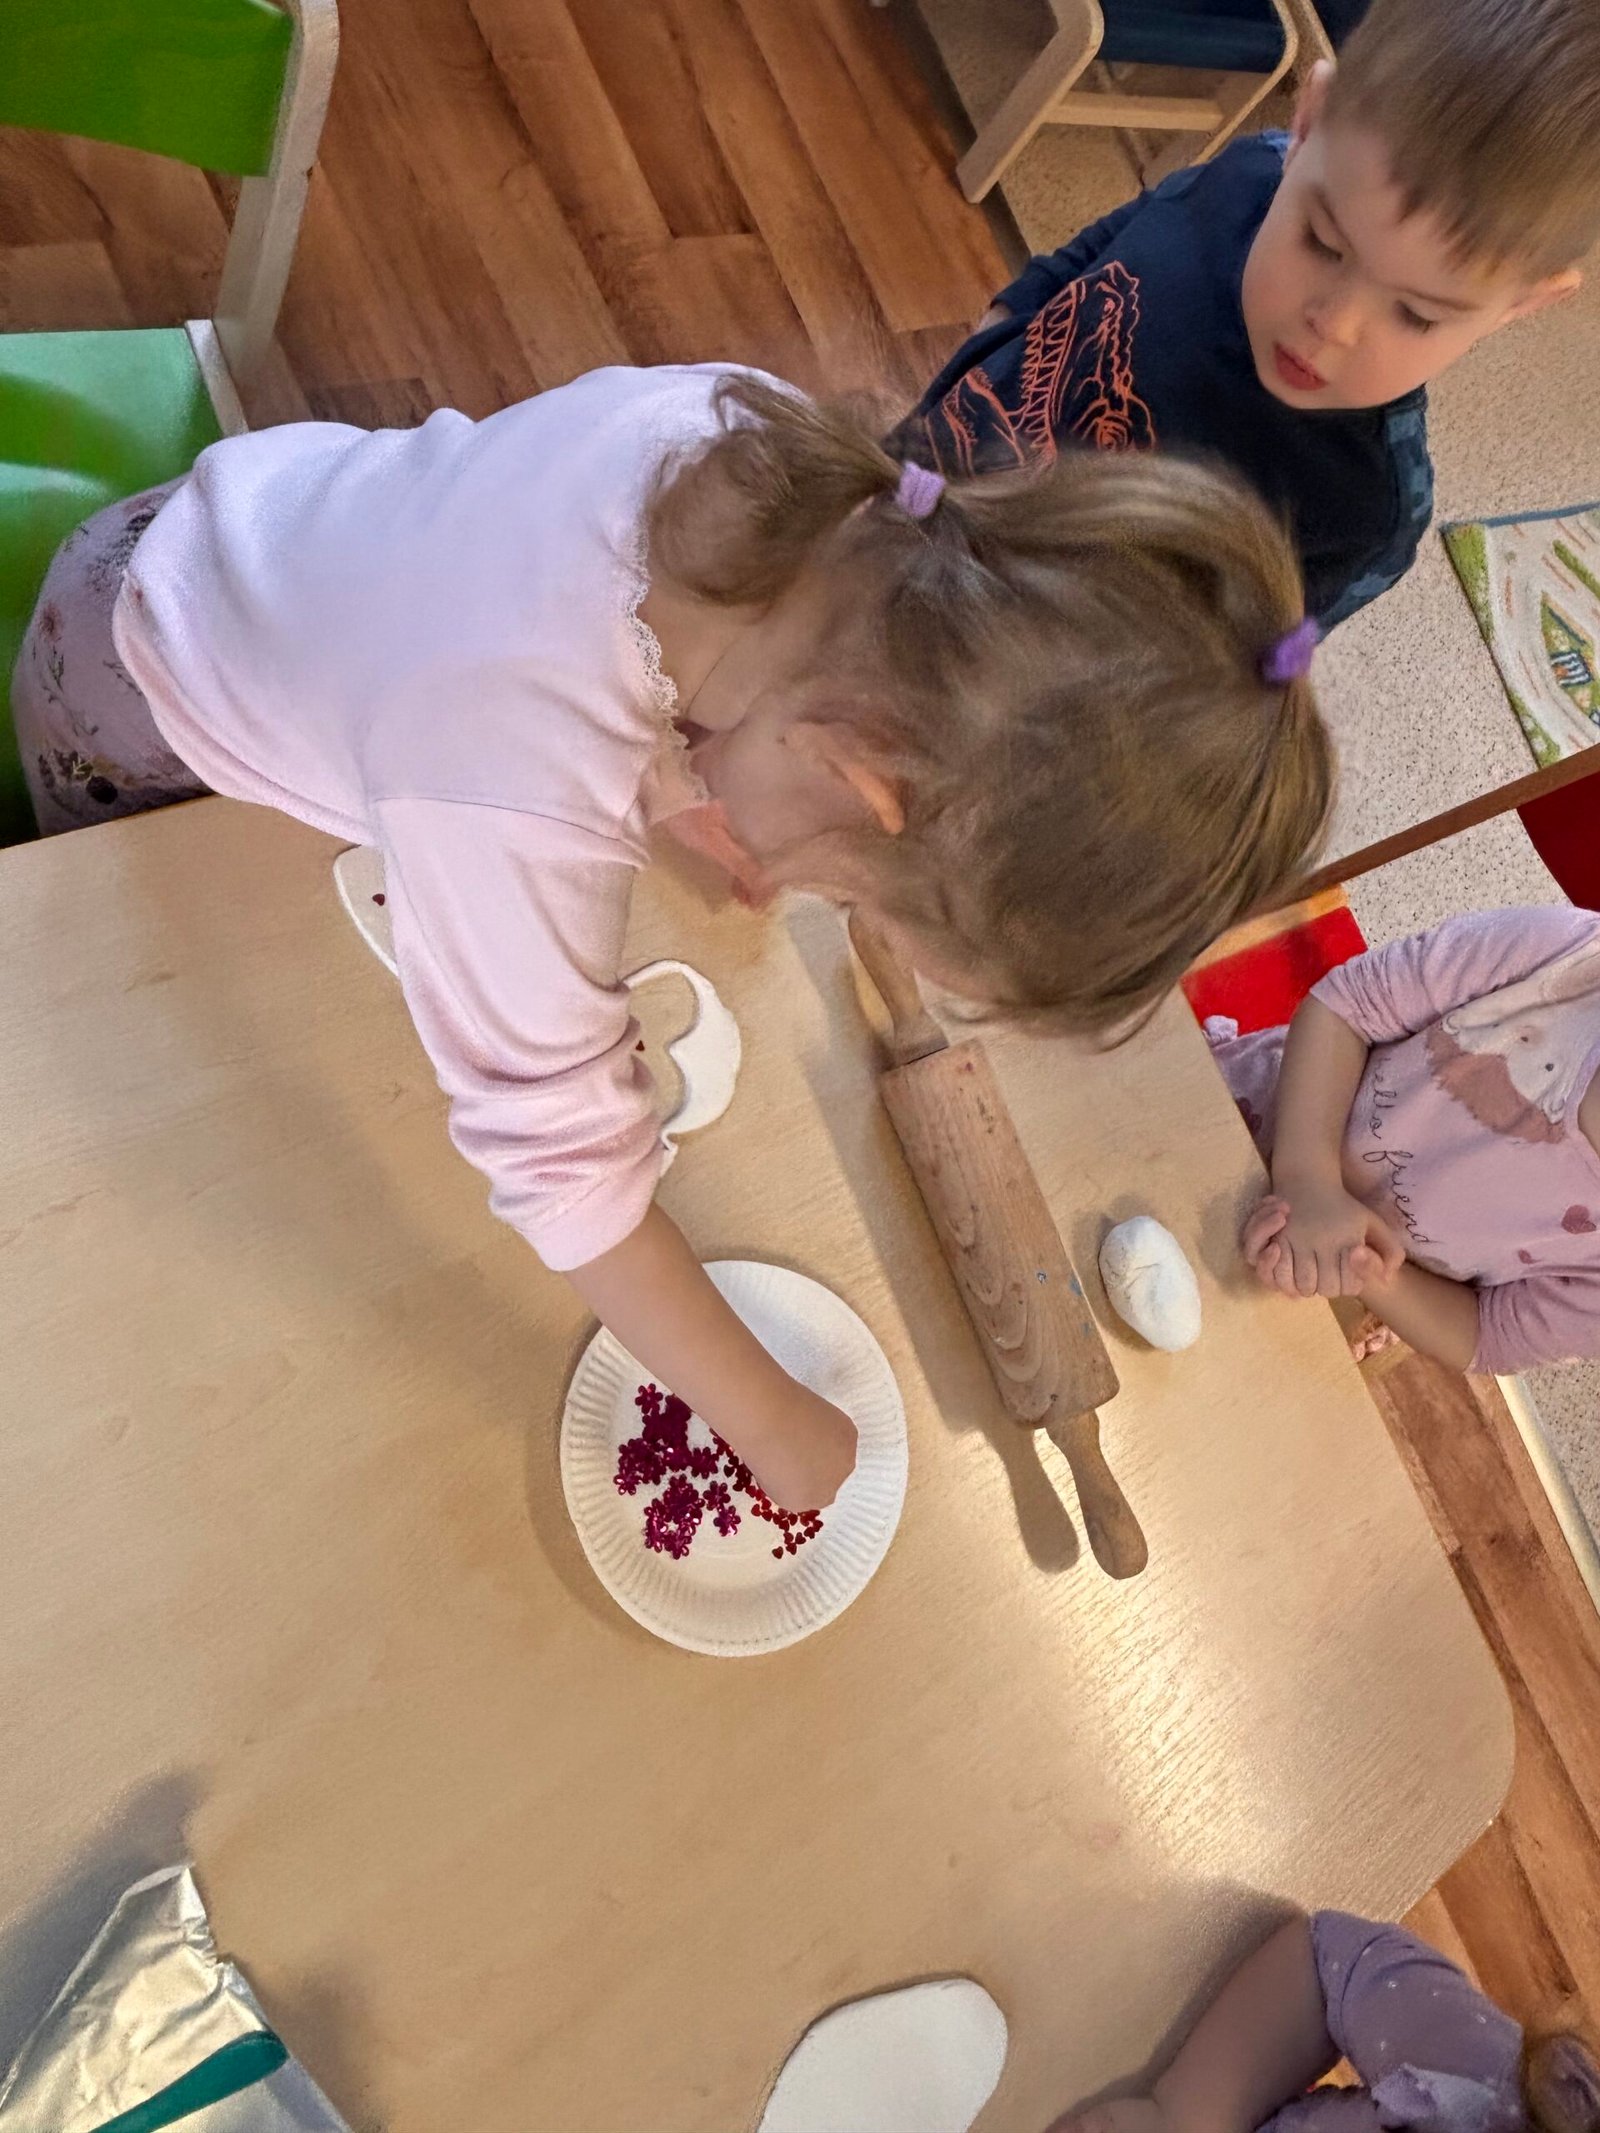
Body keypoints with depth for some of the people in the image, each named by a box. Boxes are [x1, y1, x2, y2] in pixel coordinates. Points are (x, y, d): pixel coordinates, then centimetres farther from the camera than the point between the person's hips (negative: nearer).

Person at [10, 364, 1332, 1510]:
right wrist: (767, 1420, -27)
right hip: (146, 706, -4)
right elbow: (563, 1161, -39)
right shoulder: (519, 808, -51)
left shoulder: (769, 442, -33)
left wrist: (681, 789, -24)